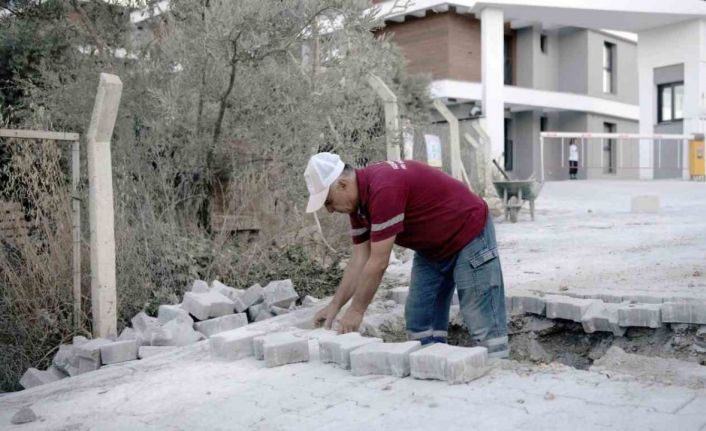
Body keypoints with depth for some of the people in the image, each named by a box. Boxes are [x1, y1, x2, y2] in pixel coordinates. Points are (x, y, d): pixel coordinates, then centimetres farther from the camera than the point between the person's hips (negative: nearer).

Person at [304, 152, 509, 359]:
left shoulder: (383, 188, -31)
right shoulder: (359, 197, -2)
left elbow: (378, 262, -27)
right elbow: (360, 259, 2)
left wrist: (356, 311, -16)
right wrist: (334, 305, 0)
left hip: (469, 235, -9)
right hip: (432, 248, 9)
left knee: (482, 325, -7)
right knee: (419, 322, 8)